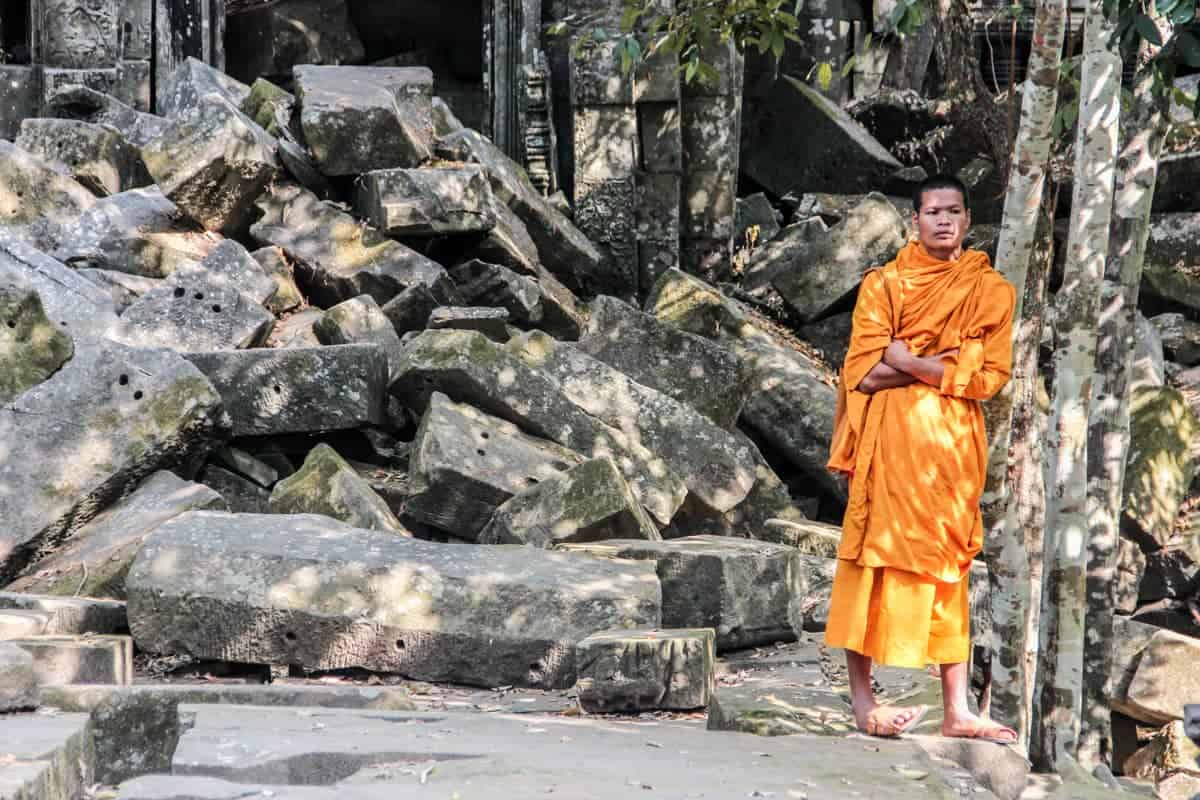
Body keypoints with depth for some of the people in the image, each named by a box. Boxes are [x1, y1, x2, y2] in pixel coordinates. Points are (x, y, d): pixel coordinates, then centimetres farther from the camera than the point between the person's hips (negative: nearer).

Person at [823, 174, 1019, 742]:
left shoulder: (989, 290, 10)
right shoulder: (883, 284, 6)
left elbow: (990, 376, -1)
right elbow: (863, 372, -3)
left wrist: (906, 360, -6)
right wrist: (944, 365, -11)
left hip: (953, 446, 2)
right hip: (889, 440, -2)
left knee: (948, 569, 4)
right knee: (874, 561, -6)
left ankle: (957, 711, 4)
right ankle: (862, 701, -4)